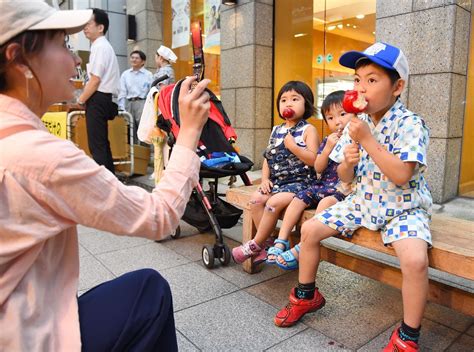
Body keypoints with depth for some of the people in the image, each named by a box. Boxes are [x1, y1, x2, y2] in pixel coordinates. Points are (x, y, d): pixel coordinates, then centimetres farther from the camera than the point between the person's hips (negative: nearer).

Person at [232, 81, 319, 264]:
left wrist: (293, 146, -18)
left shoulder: (308, 129, -1)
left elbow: (314, 160, -11)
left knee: (274, 202, -27)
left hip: (299, 181, -6)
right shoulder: (276, 130, 17)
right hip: (276, 181, 6)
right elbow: (268, 157, 17)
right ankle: (265, 244, -6)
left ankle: (255, 245, -10)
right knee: (256, 198, -17)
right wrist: (264, 179, 3)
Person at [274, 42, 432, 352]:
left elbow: (401, 176, -28)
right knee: (309, 229, -2)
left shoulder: (410, 124, -16)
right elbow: (345, 178, 6)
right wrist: (348, 162, -18)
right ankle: (306, 296, 20)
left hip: (403, 208, -5)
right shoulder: (357, 124, 2)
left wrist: (367, 140, -28)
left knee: (415, 259, -32)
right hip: (363, 202, 6)